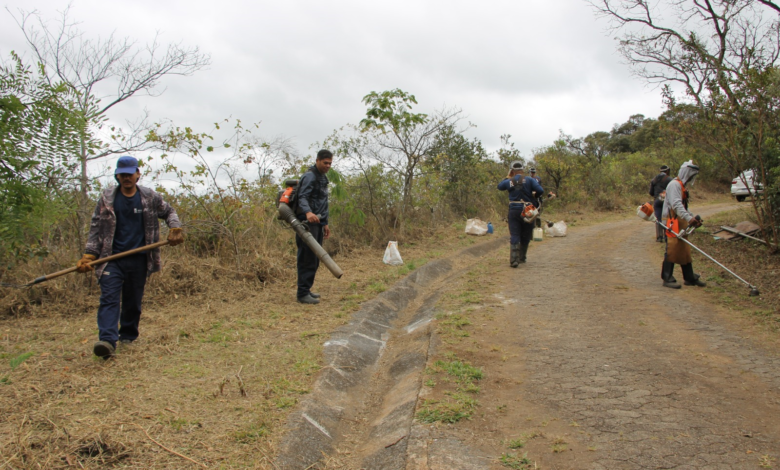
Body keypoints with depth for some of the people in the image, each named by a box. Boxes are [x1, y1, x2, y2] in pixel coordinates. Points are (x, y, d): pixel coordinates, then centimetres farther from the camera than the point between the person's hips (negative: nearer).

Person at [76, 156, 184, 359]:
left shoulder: (150, 197, 4)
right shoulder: (106, 198, 3)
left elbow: (168, 212, 19)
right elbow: (96, 228, 4)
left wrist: (175, 229, -1)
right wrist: (88, 256, -5)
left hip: (139, 260, 1)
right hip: (112, 259, -1)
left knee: (133, 301, 10)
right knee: (109, 298, -13)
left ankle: (128, 335, 26)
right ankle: (107, 341, -22)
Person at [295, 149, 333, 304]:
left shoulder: (323, 178, 21)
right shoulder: (310, 176, -10)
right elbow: (302, 197, -24)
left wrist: (325, 223, 25)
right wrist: (308, 212, -44)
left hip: (317, 223, 10)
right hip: (307, 223, -10)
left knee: (315, 259, 11)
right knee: (307, 258, -10)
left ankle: (306, 289, 20)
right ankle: (303, 293, -5)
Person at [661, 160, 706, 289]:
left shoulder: (682, 186, 21)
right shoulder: (674, 184, -11)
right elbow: (676, 205, -25)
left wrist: (693, 218, 14)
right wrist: (689, 218, -33)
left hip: (681, 223, 10)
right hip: (672, 223, -10)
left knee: (685, 250, 12)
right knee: (672, 249, -9)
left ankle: (689, 277, 19)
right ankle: (667, 278, -4)